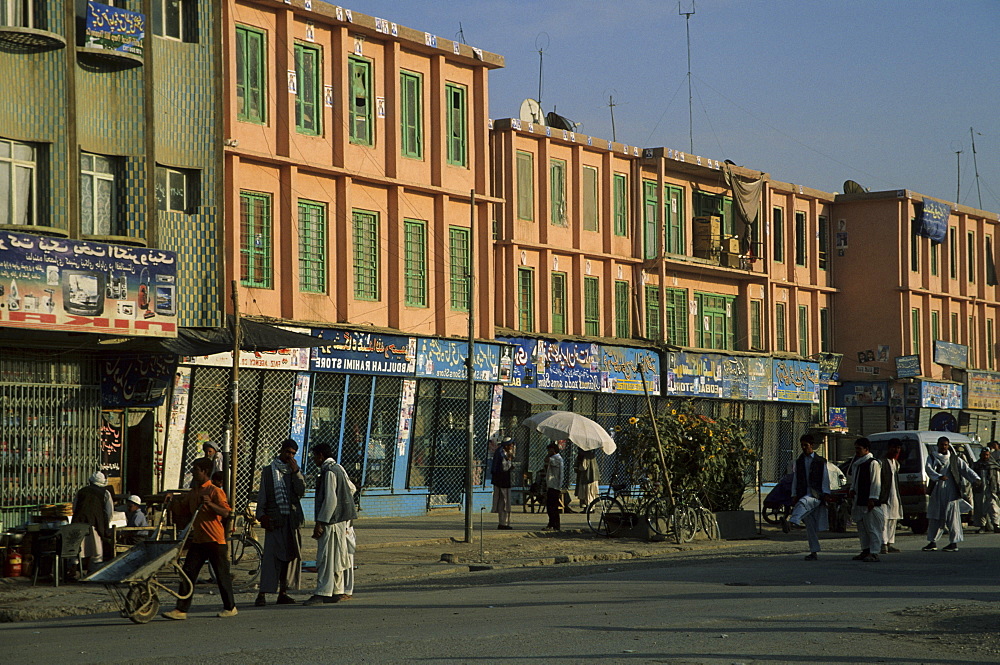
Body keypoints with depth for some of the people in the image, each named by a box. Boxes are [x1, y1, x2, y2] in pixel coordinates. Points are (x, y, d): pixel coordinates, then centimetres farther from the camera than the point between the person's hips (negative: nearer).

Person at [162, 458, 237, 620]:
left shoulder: (215, 491, -8)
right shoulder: (191, 493, 14)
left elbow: (226, 512, -18)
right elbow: (181, 512, 23)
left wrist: (210, 504, -32)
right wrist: (172, 501, 7)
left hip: (215, 540, -7)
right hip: (197, 539, 7)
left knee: (222, 574, 3)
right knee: (188, 574, -1)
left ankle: (230, 607, 16)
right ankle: (181, 609, -2)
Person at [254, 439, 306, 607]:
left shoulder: (294, 471, 13)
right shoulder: (268, 471, 8)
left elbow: (301, 492, -2)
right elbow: (262, 496, 8)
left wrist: (296, 472, -9)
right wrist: (261, 515, -3)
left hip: (292, 519, 3)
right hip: (274, 520, -3)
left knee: (290, 555, 4)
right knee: (270, 555, -11)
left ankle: (283, 592, 12)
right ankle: (262, 594, -13)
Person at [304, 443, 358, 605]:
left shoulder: (329, 472, -16)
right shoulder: (338, 468, 13)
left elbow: (330, 500, -21)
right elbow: (351, 488, 24)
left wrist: (320, 523, -20)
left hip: (332, 521, -10)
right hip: (343, 519, 10)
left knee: (326, 557, -10)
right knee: (340, 557, 12)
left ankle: (322, 593, -11)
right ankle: (339, 591, 16)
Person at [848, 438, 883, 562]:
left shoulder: (873, 463, -10)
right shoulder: (856, 463, 17)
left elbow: (876, 482, -14)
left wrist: (872, 499, -18)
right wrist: (852, 490, 8)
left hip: (870, 502, -9)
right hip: (859, 501, 9)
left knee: (872, 527, -9)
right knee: (862, 527, 14)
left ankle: (874, 553, -10)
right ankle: (865, 550, 23)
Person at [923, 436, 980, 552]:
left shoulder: (954, 459, 8)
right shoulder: (932, 457, 8)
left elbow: (965, 469, 1)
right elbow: (928, 468, -10)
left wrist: (975, 478, -16)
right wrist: (939, 476, -29)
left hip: (951, 492, -2)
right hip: (936, 492, 2)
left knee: (952, 517, -5)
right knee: (934, 517, 6)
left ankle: (954, 543, -2)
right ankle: (933, 542, 14)